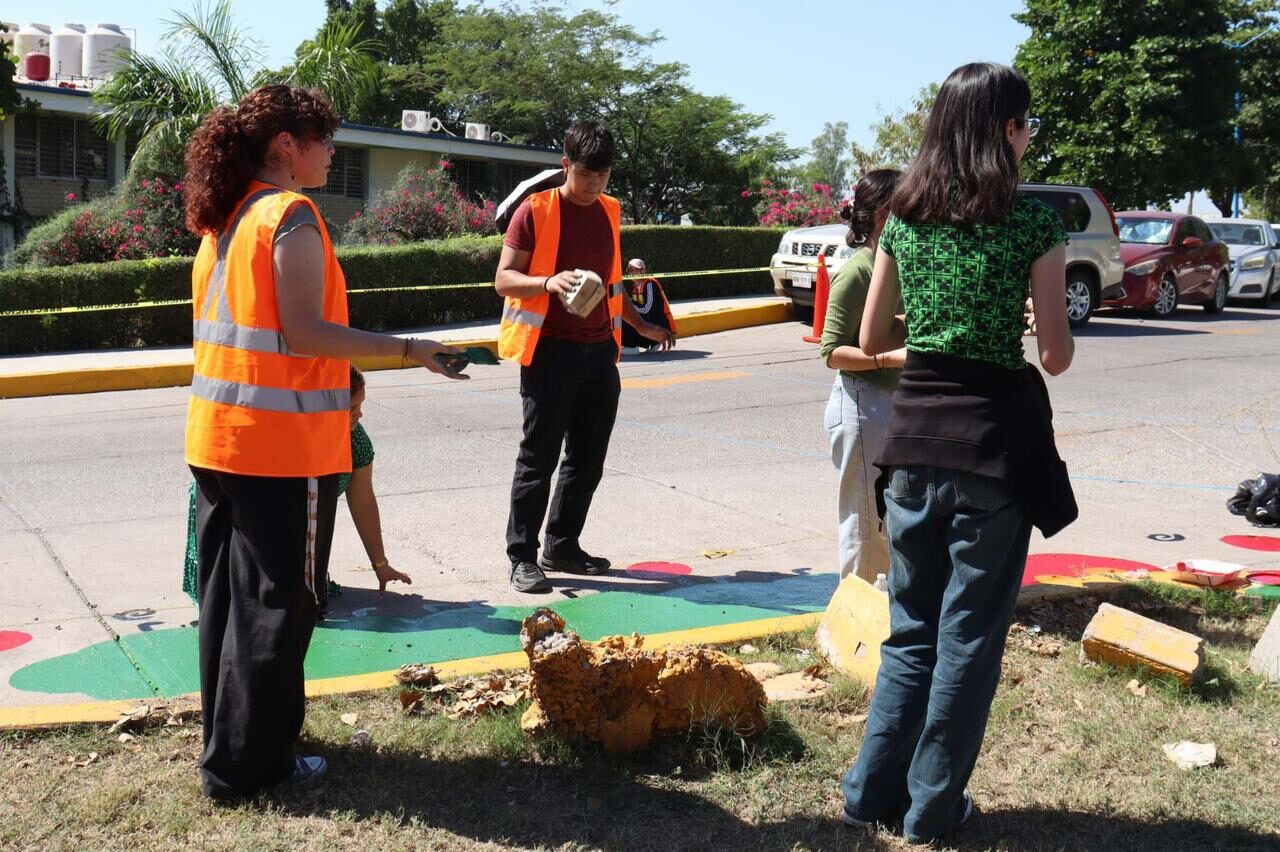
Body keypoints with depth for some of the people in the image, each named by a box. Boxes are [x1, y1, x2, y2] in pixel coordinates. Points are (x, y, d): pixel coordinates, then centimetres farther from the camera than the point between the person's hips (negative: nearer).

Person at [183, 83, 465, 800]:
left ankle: (229, 740, 28)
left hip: (217, 438, 9)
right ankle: (246, 763, 9)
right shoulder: (292, 215, -13)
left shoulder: (224, 219, 13)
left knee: (230, 593, 16)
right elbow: (304, 332, -20)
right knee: (277, 604, 1)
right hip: (284, 445, -9)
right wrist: (410, 349, -15)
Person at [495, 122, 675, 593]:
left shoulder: (609, 212, 14)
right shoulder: (535, 210, -5)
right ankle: (522, 557, 5)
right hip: (550, 351, -6)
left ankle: (562, 546, 23)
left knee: (588, 458, 10)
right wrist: (549, 282, -26)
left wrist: (641, 325, 25)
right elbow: (503, 279, -9)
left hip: (600, 350, 6)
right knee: (539, 457, -3)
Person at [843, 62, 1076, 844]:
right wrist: (1041, 327, 14)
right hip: (996, 437, -4)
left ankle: (874, 791, 22)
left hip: (917, 434, 5)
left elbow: (872, 340, 10)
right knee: (970, 632, 7)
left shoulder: (903, 220, 6)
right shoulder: (1034, 222, -8)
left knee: (912, 625, 17)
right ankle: (934, 807, 17)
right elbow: (1056, 357, -7)